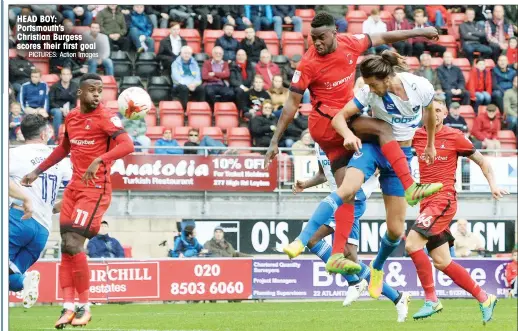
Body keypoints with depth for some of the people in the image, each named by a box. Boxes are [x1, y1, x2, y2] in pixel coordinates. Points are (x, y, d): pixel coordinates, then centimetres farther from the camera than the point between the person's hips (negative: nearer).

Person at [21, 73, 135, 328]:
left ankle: (84, 307, -4)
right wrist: (37, 171, 29)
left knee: (74, 244, -15)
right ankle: (69, 307, 8)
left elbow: (127, 145, -24)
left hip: (96, 188, -7)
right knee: (66, 246, 4)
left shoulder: (105, 117, -10)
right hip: (74, 187, 7)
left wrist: (99, 160, -36)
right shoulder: (71, 118, 11)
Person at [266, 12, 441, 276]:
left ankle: (337, 255, 0)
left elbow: (381, 38, 15)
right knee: (383, 128, -24)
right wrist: (275, 141, -10)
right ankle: (411, 188, -28)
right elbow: (292, 103, -10)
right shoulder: (308, 64, -13)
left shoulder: (350, 44, -1)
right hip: (323, 122, -6)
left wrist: (417, 33, 18)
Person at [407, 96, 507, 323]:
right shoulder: (417, 136, 8)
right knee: (441, 262, 8)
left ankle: (431, 300, -13)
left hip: (444, 200, -6)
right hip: (427, 202, 6)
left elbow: (482, 162, 6)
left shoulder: (454, 137, -3)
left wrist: (493, 185, -6)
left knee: (412, 243, -22)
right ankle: (484, 298, 20)